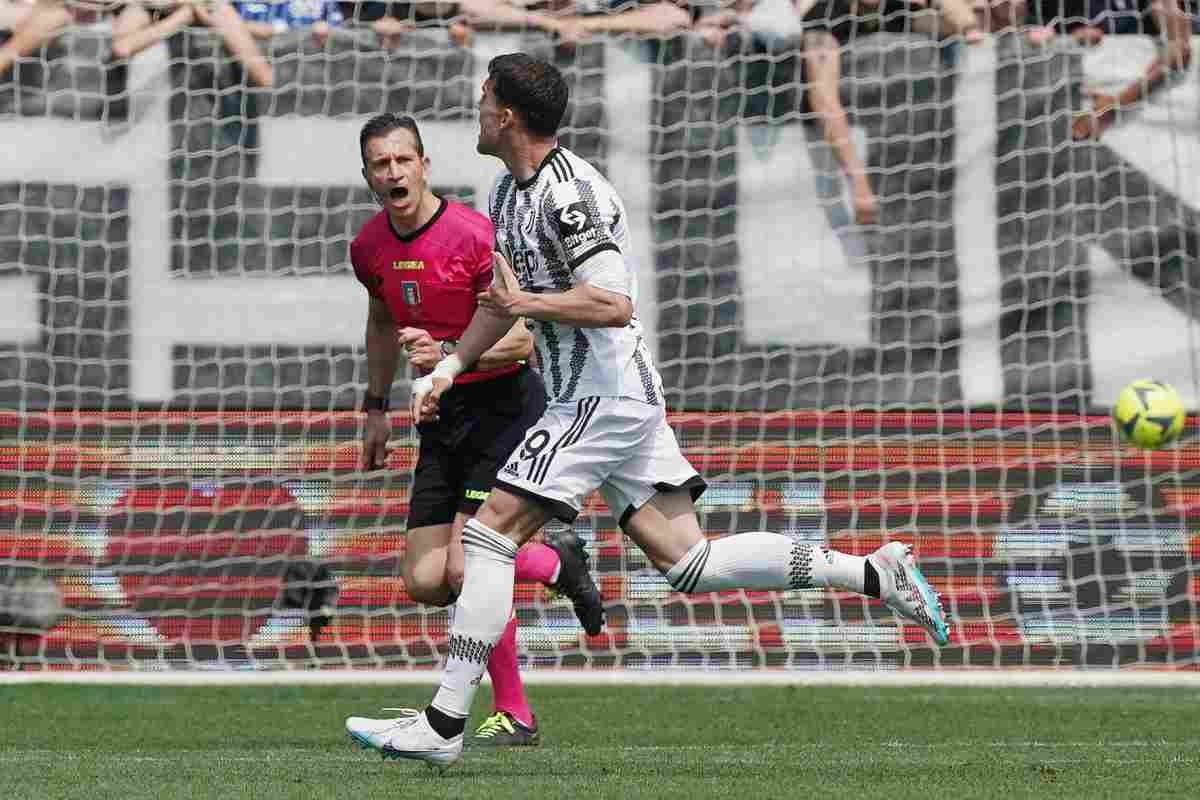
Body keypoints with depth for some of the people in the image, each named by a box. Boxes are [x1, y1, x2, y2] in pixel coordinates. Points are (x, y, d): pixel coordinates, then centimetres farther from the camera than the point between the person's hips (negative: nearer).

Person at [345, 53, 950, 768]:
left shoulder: (568, 192, -17)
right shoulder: (511, 191, 15)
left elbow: (612, 303, -27)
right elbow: (505, 296, 28)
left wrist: (526, 303, -18)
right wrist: (450, 367, 18)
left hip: (603, 395, -10)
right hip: (606, 396, 10)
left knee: (492, 530, -12)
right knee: (686, 562, 6)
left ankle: (442, 727, -12)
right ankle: (873, 574, 7)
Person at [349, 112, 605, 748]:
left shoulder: (474, 236, -19)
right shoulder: (369, 247, 3)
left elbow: (520, 340, -21)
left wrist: (446, 354, -34)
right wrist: (376, 408, 25)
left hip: (504, 404, -7)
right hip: (443, 414, 7)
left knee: (465, 569, -18)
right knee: (424, 583, 1)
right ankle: (554, 563, 23)